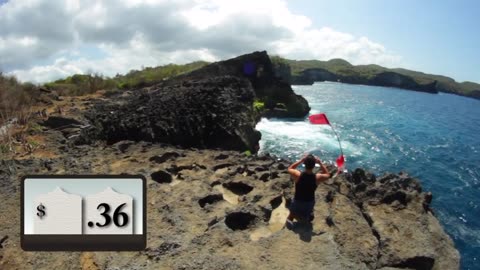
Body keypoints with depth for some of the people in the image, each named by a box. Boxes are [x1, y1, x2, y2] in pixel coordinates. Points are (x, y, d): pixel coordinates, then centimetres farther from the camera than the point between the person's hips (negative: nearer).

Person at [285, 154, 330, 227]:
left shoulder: (297, 175, -27)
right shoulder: (317, 177, -25)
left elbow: (290, 169, -3)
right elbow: (327, 174, -1)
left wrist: (301, 160, -9)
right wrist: (320, 163, -6)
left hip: (297, 201, -1)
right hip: (310, 202, 2)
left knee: (293, 212, 26)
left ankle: (290, 218, 9)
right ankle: (308, 215, 17)